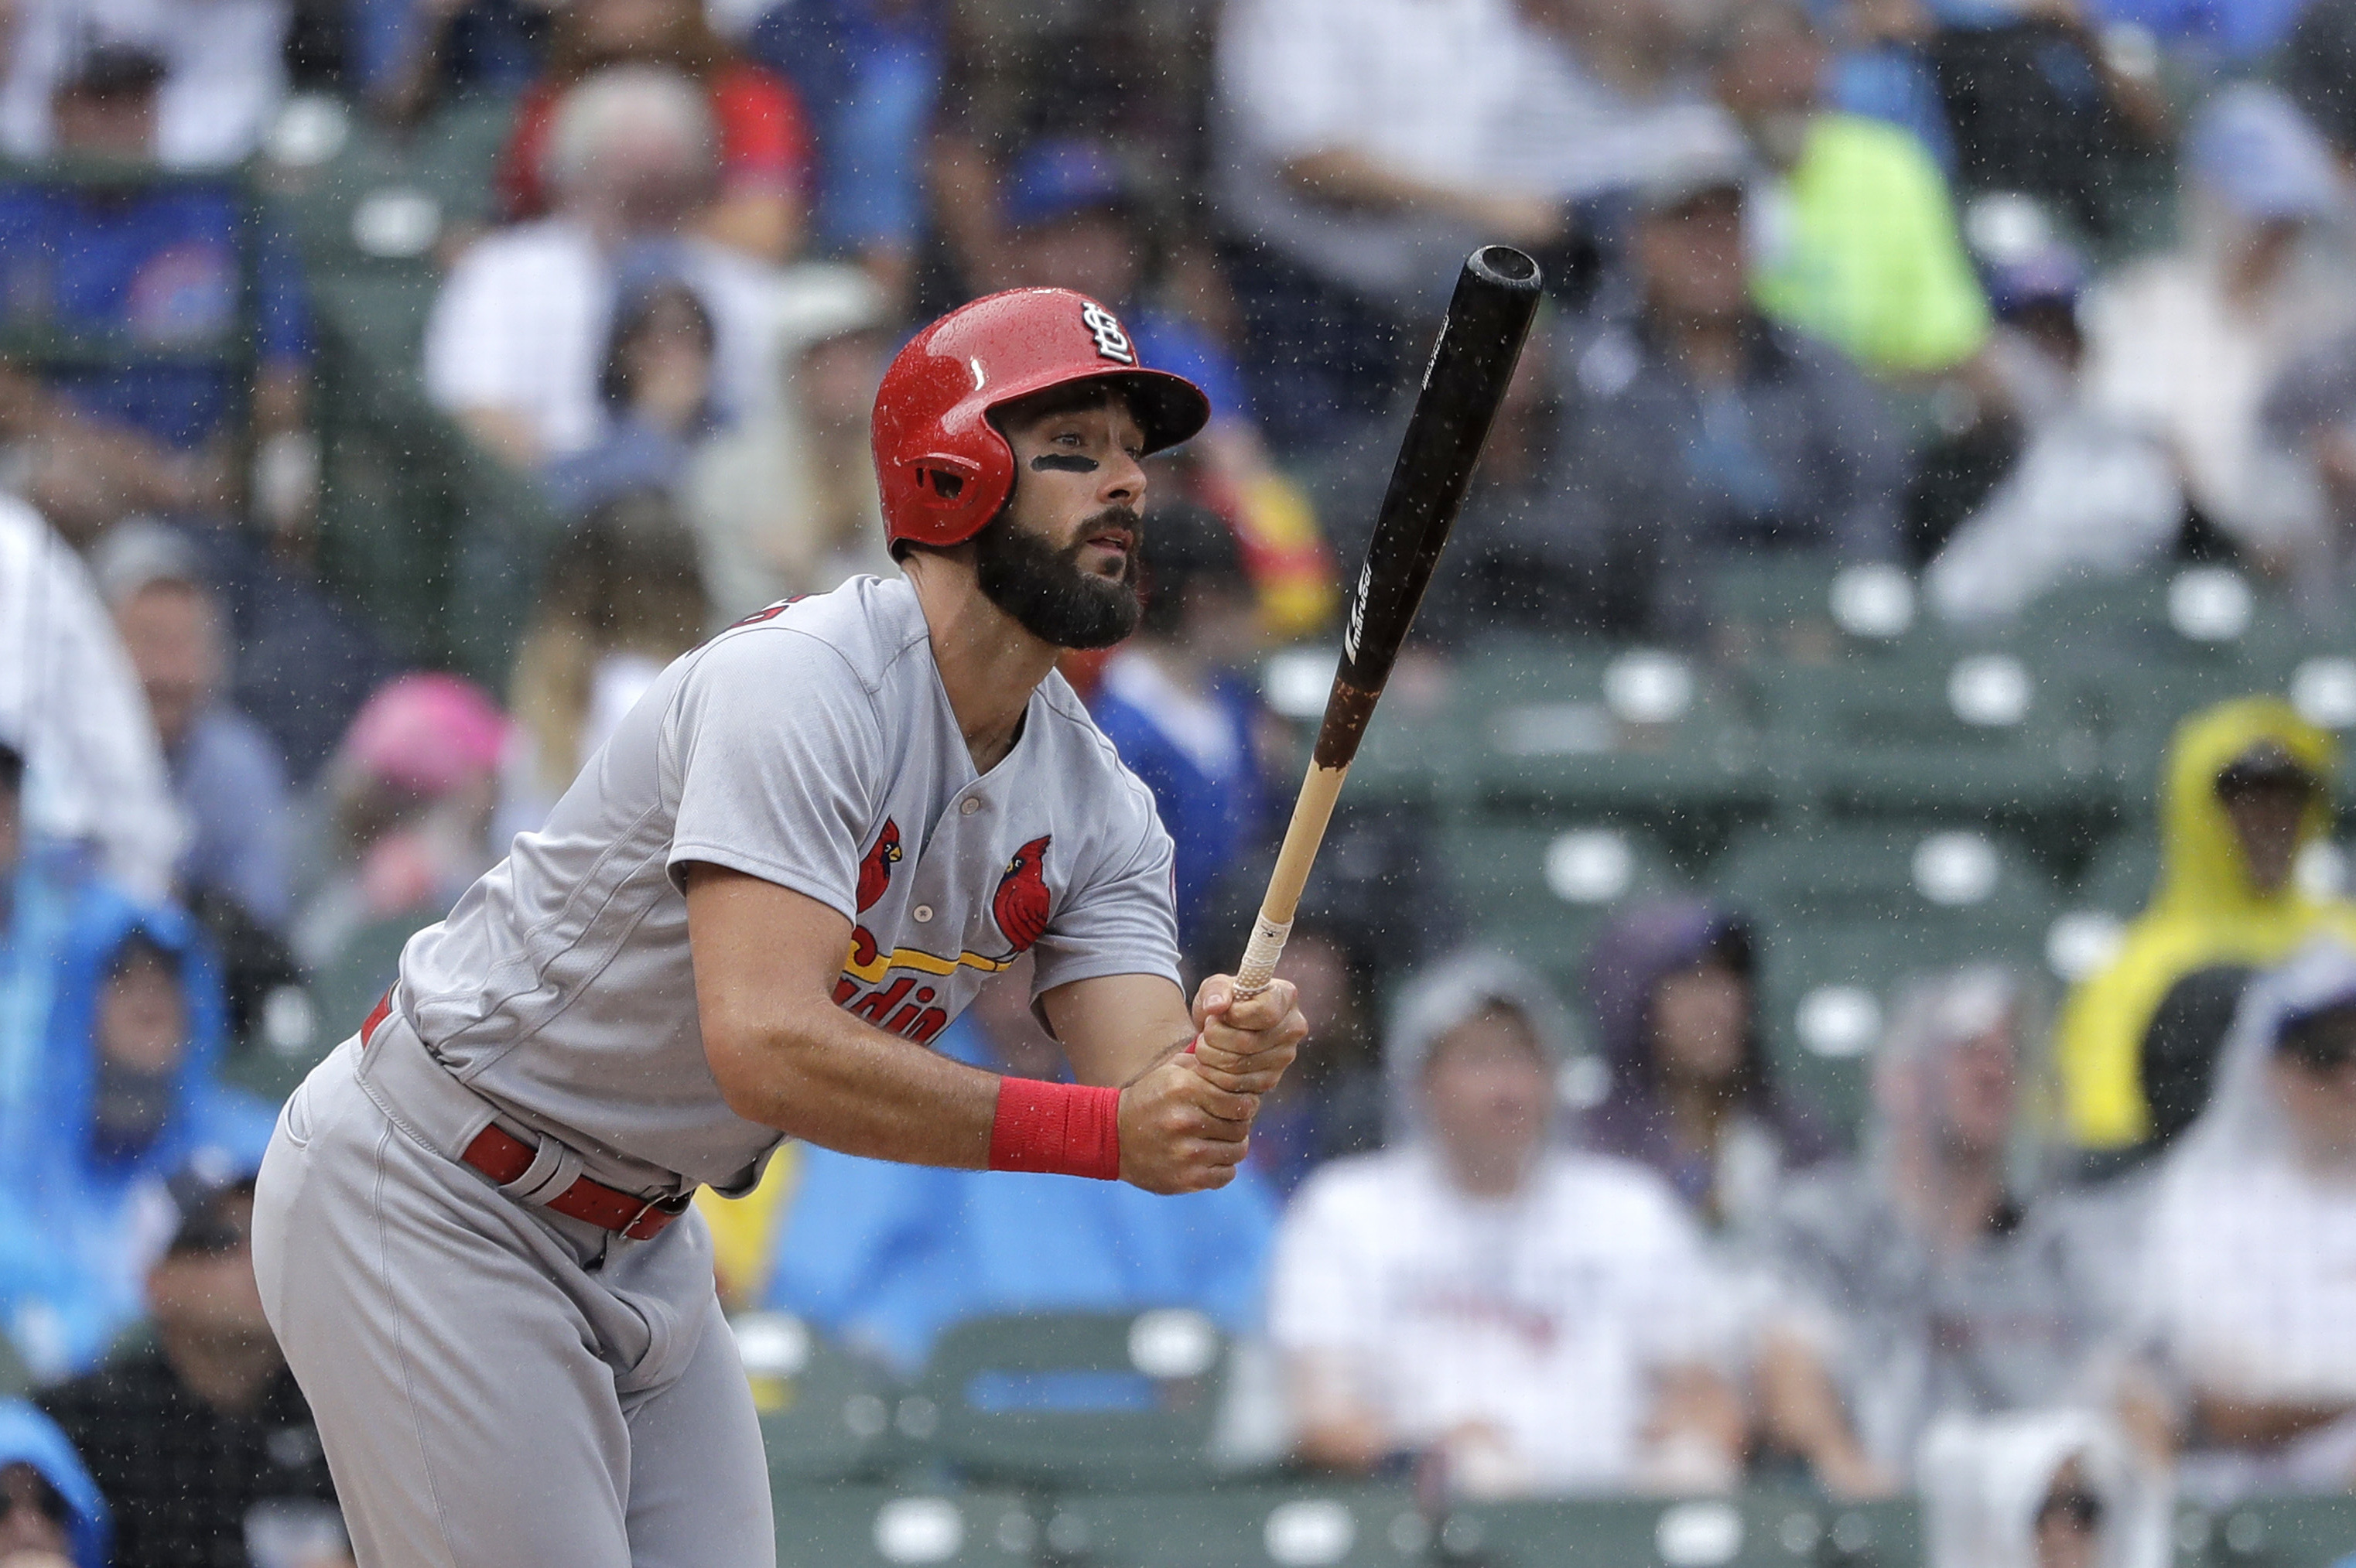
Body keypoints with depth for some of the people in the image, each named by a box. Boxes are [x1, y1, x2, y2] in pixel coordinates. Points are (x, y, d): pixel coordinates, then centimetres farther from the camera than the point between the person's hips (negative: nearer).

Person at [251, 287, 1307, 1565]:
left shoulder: (1096, 809, -2)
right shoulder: (801, 685, -27)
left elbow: (1147, 1119, -13)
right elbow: (767, 1049, -39)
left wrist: (1223, 1065, -37)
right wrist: (1105, 1130, -41)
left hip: (642, 1249, 9)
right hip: (430, 1206, -8)